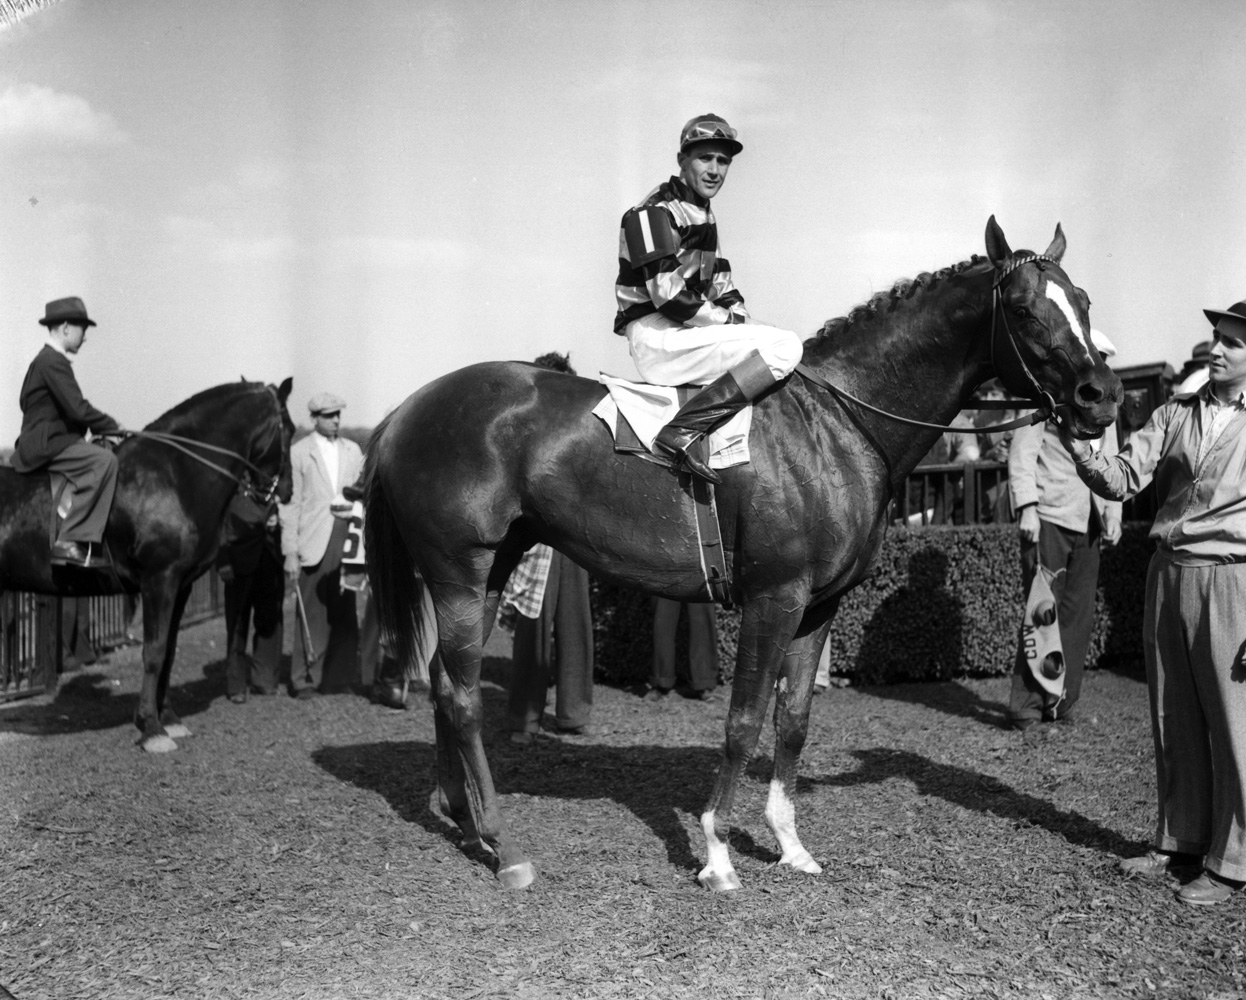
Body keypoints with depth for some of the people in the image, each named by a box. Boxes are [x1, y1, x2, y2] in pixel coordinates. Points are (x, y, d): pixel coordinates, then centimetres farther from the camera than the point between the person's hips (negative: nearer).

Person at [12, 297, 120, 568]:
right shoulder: (53, 361, -13)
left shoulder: (49, 360, 19)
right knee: (104, 459, -25)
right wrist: (113, 426, -8)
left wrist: (104, 428, 11)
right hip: (44, 447, -10)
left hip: (51, 442, 10)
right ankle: (70, 542, -27)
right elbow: (78, 409, -20)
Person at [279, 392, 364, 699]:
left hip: (348, 535, 4)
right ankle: (305, 679, 8)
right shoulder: (298, 452, 0)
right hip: (315, 540, -4)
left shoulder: (353, 450, 13)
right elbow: (291, 504, -4)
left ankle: (338, 675, 17)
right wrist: (290, 552, -9)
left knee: (344, 611, 7)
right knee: (312, 613, -1)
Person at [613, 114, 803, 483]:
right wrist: (731, 322, -11)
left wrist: (742, 322, 5)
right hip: (655, 338, -10)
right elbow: (668, 296, -19)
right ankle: (681, 432, -30)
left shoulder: (703, 216, 21)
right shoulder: (656, 213, -11)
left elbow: (721, 285, 23)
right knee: (784, 346, -21)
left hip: (685, 331, 10)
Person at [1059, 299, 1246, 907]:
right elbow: (1122, 479, 2)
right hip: (1166, 575, 5)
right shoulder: (1175, 413, 10)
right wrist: (1078, 449, -18)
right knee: (1172, 719, 13)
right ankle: (1179, 840, 27)